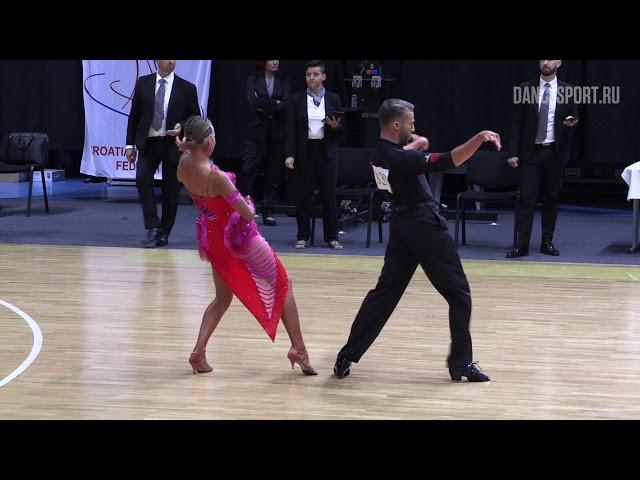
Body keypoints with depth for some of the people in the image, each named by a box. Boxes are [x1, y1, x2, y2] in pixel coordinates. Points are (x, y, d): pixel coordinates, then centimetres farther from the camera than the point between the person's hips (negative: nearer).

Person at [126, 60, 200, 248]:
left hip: (173, 145, -1)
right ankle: (153, 227, -13)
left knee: (171, 190, 3)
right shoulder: (143, 83, 4)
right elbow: (134, 115, 8)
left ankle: (164, 233, 17)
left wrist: (183, 127, -14)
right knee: (142, 179, -18)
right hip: (148, 142, 1)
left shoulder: (187, 88, 0)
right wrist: (130, 144, 4)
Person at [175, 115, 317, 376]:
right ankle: (298, 349, 12)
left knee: (222, 298, 22)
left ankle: (199, 352, 4)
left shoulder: (184, 165, -12)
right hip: (239, 236, -7)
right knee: (282, 285, 13)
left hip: (212, 237, 7)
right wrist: (249, 205, -4)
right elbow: (247, 214, -26)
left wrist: (185, 147, 0)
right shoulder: (216, 176, -32)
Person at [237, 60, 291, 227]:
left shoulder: (284, 82, 9)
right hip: (257, 131, -2)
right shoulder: (253, 79, 5)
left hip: (277, 132, 2)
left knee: (274, 173, 3)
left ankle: (268, 212, 10)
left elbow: (286, 104, -6)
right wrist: (275, 103, -9)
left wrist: (265, 107, -10)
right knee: (247, 169, -10)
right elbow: (253, 101, -10)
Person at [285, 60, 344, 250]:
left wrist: (335, 126, -15)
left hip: (326, 152, 0)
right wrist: (290, 154, -8)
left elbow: (341, 131, 8)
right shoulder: (297, 99, 2)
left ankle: (332, 237, 8)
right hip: (304, 152, 0)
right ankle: (303, 236, 12)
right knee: (303, 195, 3)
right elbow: (291, 129, 0)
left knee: (329, 195, 1)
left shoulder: (333, 99, 4)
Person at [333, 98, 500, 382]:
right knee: (458, 294, 3)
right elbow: (446, 162, -31)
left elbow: (420, 144, 21)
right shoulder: (399, 158, -21)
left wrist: (411, 145, 0)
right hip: (425, 226, -8)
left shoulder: (383, 152, 6)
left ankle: (347, 358, 5)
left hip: (401, 226, 8)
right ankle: (461, 363, 2)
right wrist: (479, 139, -36)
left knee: (384, 293, 10)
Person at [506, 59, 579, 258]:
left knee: (552, 198, 7)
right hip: (530, 152, -1)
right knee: (527, 197, -6)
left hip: (555, 152, 1)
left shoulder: (567, 90, 3)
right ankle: (522, 243, -5)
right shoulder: (525, 89, 0)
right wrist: (513, 153, -5)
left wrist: (572, 122, -13)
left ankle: (547, 241, 15)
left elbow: (573, 116, 13)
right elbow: (516, 123, 1)